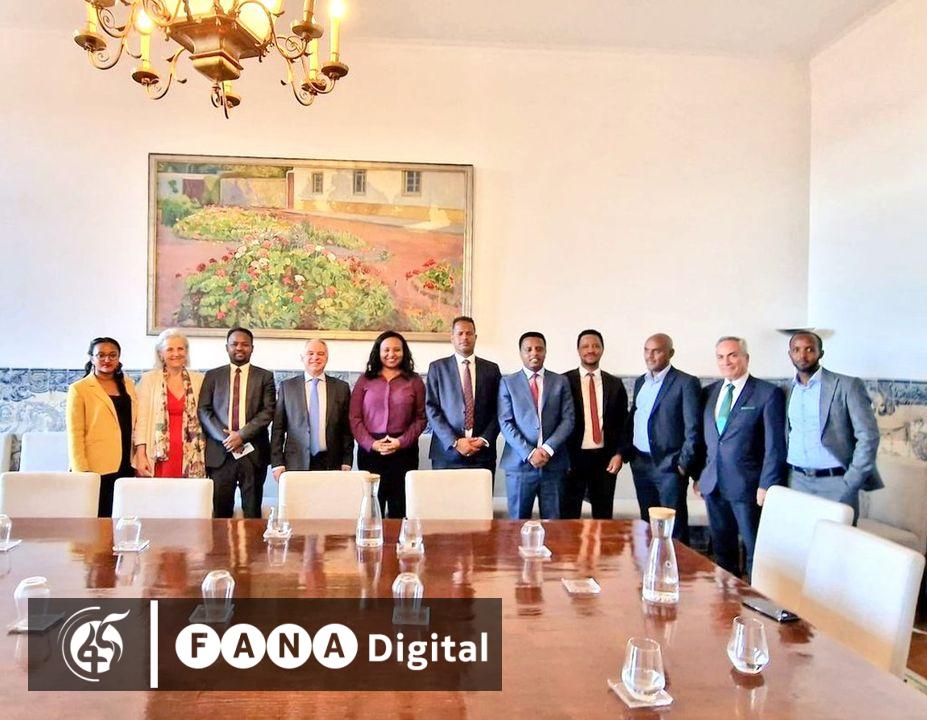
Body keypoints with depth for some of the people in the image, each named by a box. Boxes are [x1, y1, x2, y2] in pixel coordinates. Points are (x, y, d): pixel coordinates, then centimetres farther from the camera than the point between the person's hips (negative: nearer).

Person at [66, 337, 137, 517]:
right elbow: (75, 434, -3)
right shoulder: (79, 389, 1)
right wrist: (82, 471, -10)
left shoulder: (128, 385, 14)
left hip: (126, 468, 4)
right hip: (97, 469, -4)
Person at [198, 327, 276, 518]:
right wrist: (224, 437, -10)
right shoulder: (213, 376, 12)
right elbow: (204, 410, 3)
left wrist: (242, 435, -12)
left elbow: (268, 411, -1)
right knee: (221, 512, 2)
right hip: (220, 452, 1)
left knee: (252, 513, 3)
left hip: (253, 452, -1)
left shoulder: (265, 376, 9)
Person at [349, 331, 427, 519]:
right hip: (370, 450, 1)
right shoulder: (365, 381, 9)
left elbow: (421, 418, 3)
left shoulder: (414, 382, 7)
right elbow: (354, 417, 4)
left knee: (400, 507, 2)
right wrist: (371, 443, -9)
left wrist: (402, 441, -10)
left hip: (404, 450, 0)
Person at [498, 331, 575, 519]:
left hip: (554, 463, 1)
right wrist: (529, 453, -12)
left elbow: (568, 420, 3)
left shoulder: (560, 382, 9)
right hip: (520, 464, -1)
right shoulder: (508, 382, 5)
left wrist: (548, 449, -11)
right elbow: (505, 423, -2)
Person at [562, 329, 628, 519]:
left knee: (603, 514, 11)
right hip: (573, 458, -2)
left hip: (605, 458, 3)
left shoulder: (615, 384, 7)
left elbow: (623, 422, 9)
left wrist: (619, 454, -1)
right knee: (569, 513, 4)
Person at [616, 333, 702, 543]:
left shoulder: (686, 383, -7)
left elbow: (693, 429, -10)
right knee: (648, 524, 13)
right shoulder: (640, 382, 14)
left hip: (669, 467, -6)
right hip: (640, 464, 6)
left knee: (674, 528, 1)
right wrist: (623, 453, 8)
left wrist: (684, 464, -12)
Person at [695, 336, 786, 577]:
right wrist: (699, 476, 10)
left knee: (756, 552, 4)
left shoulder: (768, 393, -6)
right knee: (722, 551, 15)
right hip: (713, 485, 5)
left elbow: (775, 445, -9)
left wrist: (767, 485, -13)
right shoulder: (710, 392, 11)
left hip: (747, 486, -5)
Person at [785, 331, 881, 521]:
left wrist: (850, 483, -13)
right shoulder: (787, 390, 8)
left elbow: (868, 436, -9)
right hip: (796, 482, 4)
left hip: (835, 484, -4)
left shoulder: (847, 385, -6)